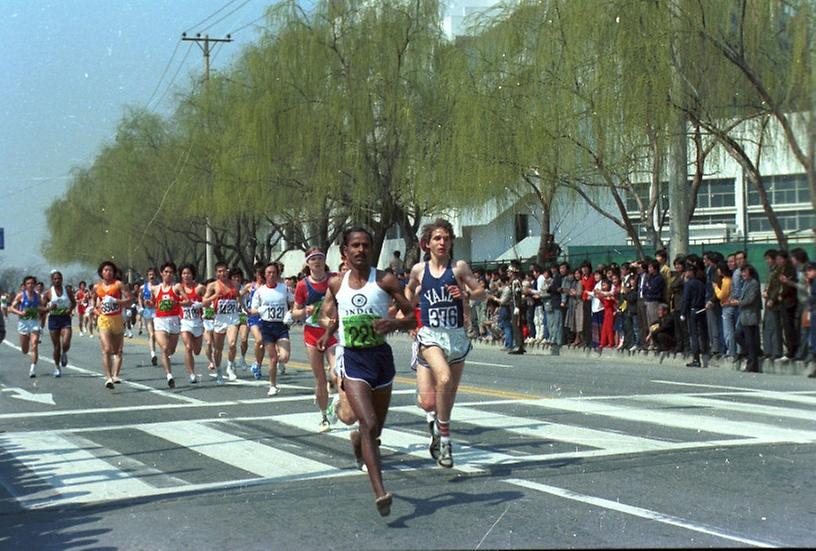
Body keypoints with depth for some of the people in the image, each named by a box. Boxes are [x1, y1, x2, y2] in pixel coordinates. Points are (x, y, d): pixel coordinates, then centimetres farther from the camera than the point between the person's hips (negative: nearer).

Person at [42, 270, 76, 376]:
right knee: (57, 347, 4)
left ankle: (64, 354, 19)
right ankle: (57, 367, 22)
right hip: (53, 319, 0)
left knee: (66, 344, -17)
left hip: (65, 319, 0)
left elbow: (74, 303, 17)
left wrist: (70, 310, -3)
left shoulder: (68, 292, 2)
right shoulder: (48, 293, -1)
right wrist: (49, 308, -17)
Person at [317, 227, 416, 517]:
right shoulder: (336, 283, 4)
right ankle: (380, 493, -24)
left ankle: (358, 439, 52)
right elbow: (328, 315, 22)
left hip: (381, 356, 1)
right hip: (352, 359, -1)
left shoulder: (386, 281, -2)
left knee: (376, 428, 14)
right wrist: (328, 332, 1)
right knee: (369, 424, -19)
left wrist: (394, 324, -21)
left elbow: (412, 319, -1)